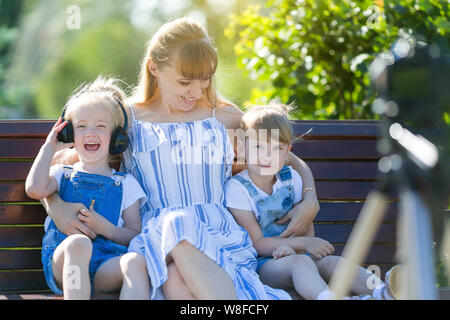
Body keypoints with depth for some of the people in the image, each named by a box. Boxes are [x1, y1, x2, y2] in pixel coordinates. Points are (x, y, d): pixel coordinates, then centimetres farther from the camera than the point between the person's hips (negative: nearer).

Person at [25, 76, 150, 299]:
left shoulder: (125, 183, 21)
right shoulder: (62, 175, 22)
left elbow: (135, 235, 14)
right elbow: (35, 189, -3)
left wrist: (104, 228, -6)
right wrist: (49, 147, 10)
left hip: (105, 267, 1)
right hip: (62, 263, -1)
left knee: (135, 261, -33)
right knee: (78, 243, -36)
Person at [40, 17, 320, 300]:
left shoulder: (225, 116, 19)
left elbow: (293, 162, 27)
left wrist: (310, 202, 6)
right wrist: (56, 207, -5)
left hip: (220, 234, 0)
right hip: (155, 235, 0)